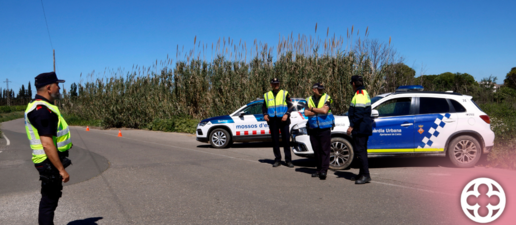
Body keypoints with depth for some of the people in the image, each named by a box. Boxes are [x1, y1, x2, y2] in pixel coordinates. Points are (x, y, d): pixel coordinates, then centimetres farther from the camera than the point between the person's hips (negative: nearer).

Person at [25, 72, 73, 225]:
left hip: (50, 162, 10)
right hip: (50, 162, -10)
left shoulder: (39, 106, 12)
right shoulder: (42, 110, -22)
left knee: (51, 197, 22)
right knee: (49, 200, -1)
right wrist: (61, 169, -25)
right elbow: (47, 144, -28)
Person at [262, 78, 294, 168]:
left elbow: (290, 105, 3)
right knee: (275, 141, 5)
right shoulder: (267, 95, 12)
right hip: (272, 120, 2)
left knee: (286, 140, -1)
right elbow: (264, 107, 19)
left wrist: (287, 114, -12)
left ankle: (288, 160, 6)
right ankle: (277, 159, 13)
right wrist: (265, 114, 0)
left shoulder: (285, 93, 6)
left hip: (283, 119, -2)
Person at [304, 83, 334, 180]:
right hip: (313, 130, 4)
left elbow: (325, 110, -17)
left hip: (325, 129, -4)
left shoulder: (326, 98, 0)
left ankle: (324, 171, -7)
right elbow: (306, 113, -4)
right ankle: (319, 170, 17)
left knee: (325, 151, -6)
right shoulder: (309, 100, 10)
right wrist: (319, 110, -10)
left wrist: (312, 109, -6)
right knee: (316, 151, 7)